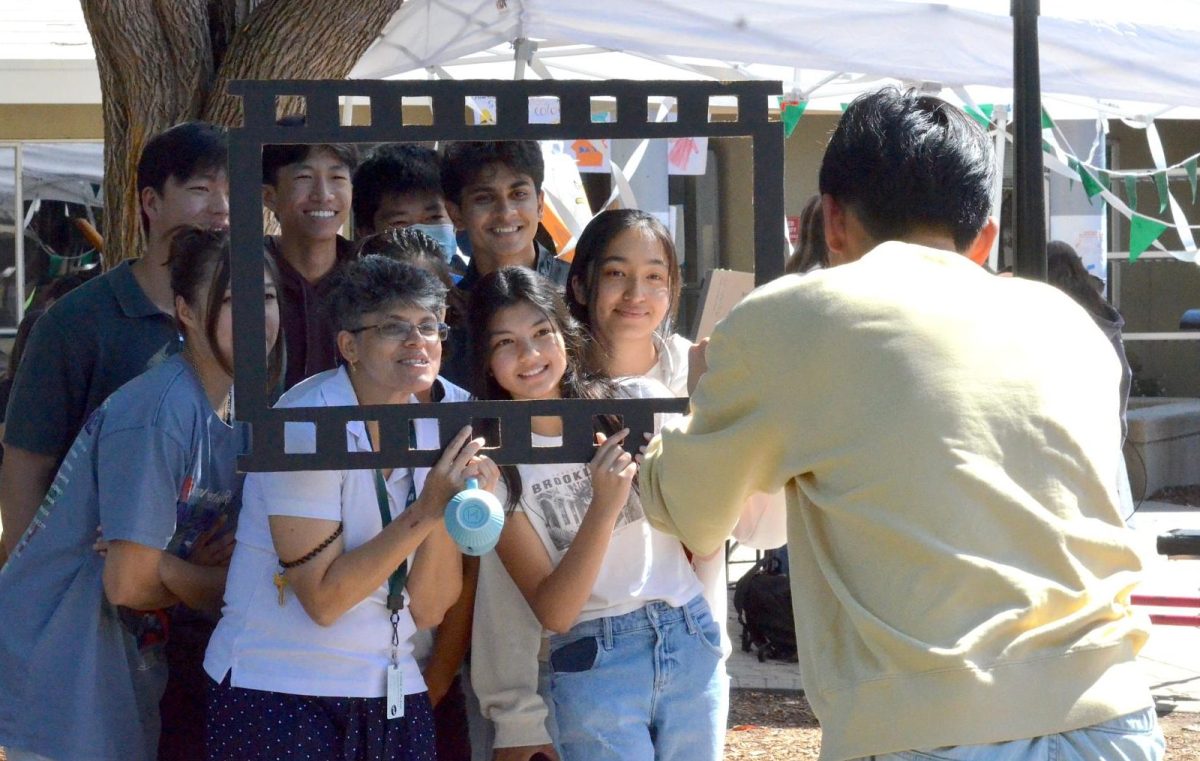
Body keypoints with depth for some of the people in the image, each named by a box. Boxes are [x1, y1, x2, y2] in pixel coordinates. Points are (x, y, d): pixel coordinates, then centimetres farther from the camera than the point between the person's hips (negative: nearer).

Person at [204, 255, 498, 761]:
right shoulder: (306, 423, -14)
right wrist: (426, 513, -25)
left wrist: (454, 504, -16)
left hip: (392, 695, 6)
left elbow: (427, 610, -2)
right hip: (278, 696, -5)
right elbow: (323, 599, -20)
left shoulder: (436, 430, 3)